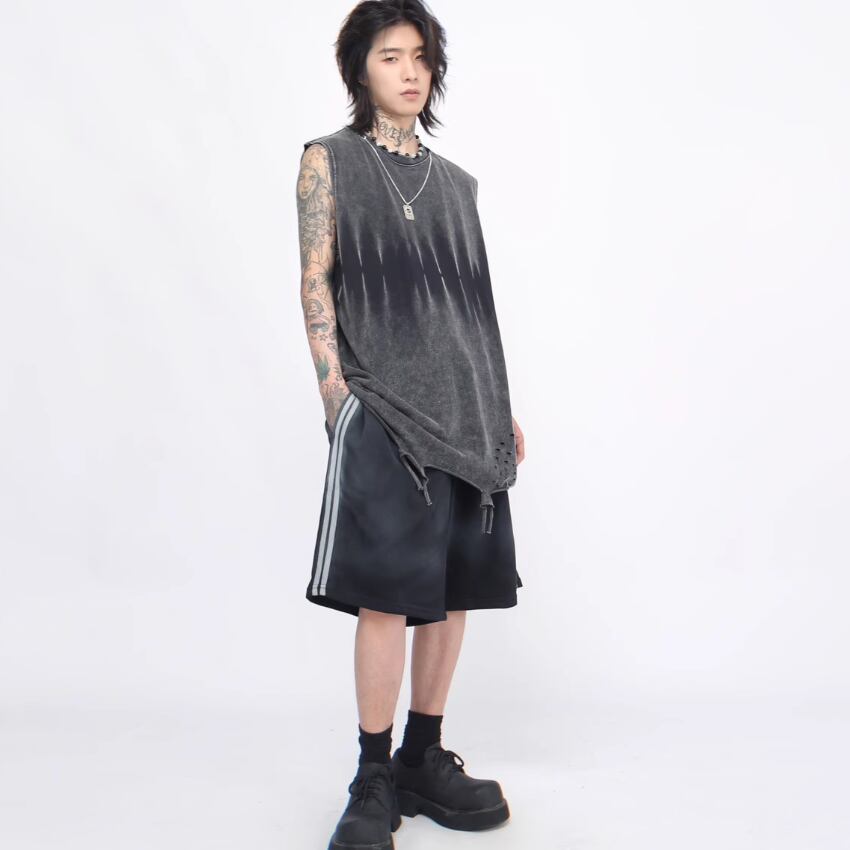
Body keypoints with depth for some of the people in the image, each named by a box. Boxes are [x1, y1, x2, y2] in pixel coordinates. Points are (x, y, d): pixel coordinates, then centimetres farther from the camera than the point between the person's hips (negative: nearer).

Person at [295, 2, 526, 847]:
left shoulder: (455, 180, 18)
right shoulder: (330, 159, 5)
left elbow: (472, 300, 17)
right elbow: (316, 280, -2)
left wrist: (501, 405, 13)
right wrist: (335, 389, -12)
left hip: (465, 407, 6)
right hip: (381, 405, -5)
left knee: (454, 587, 6)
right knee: (390, 593, -8)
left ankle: (424, 761, 19)